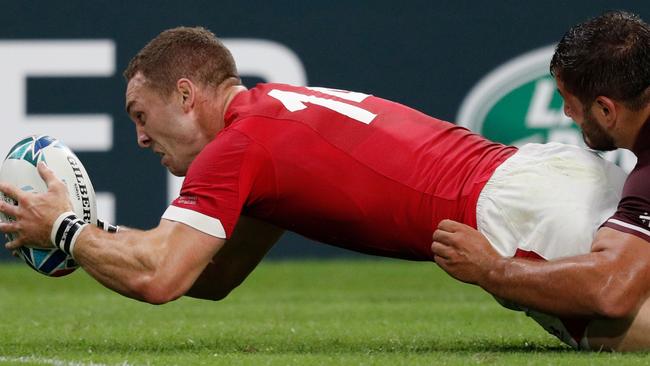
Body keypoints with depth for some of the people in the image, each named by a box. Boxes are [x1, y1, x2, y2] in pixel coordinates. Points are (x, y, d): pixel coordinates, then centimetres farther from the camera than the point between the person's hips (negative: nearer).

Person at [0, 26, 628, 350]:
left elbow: (157, 277, -13)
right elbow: (214, 279, 30)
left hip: (508, 203, -9)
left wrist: (63, 230, 4)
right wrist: (101, 242, 19)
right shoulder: (280, 110, 24)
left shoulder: (240, 145, -6)